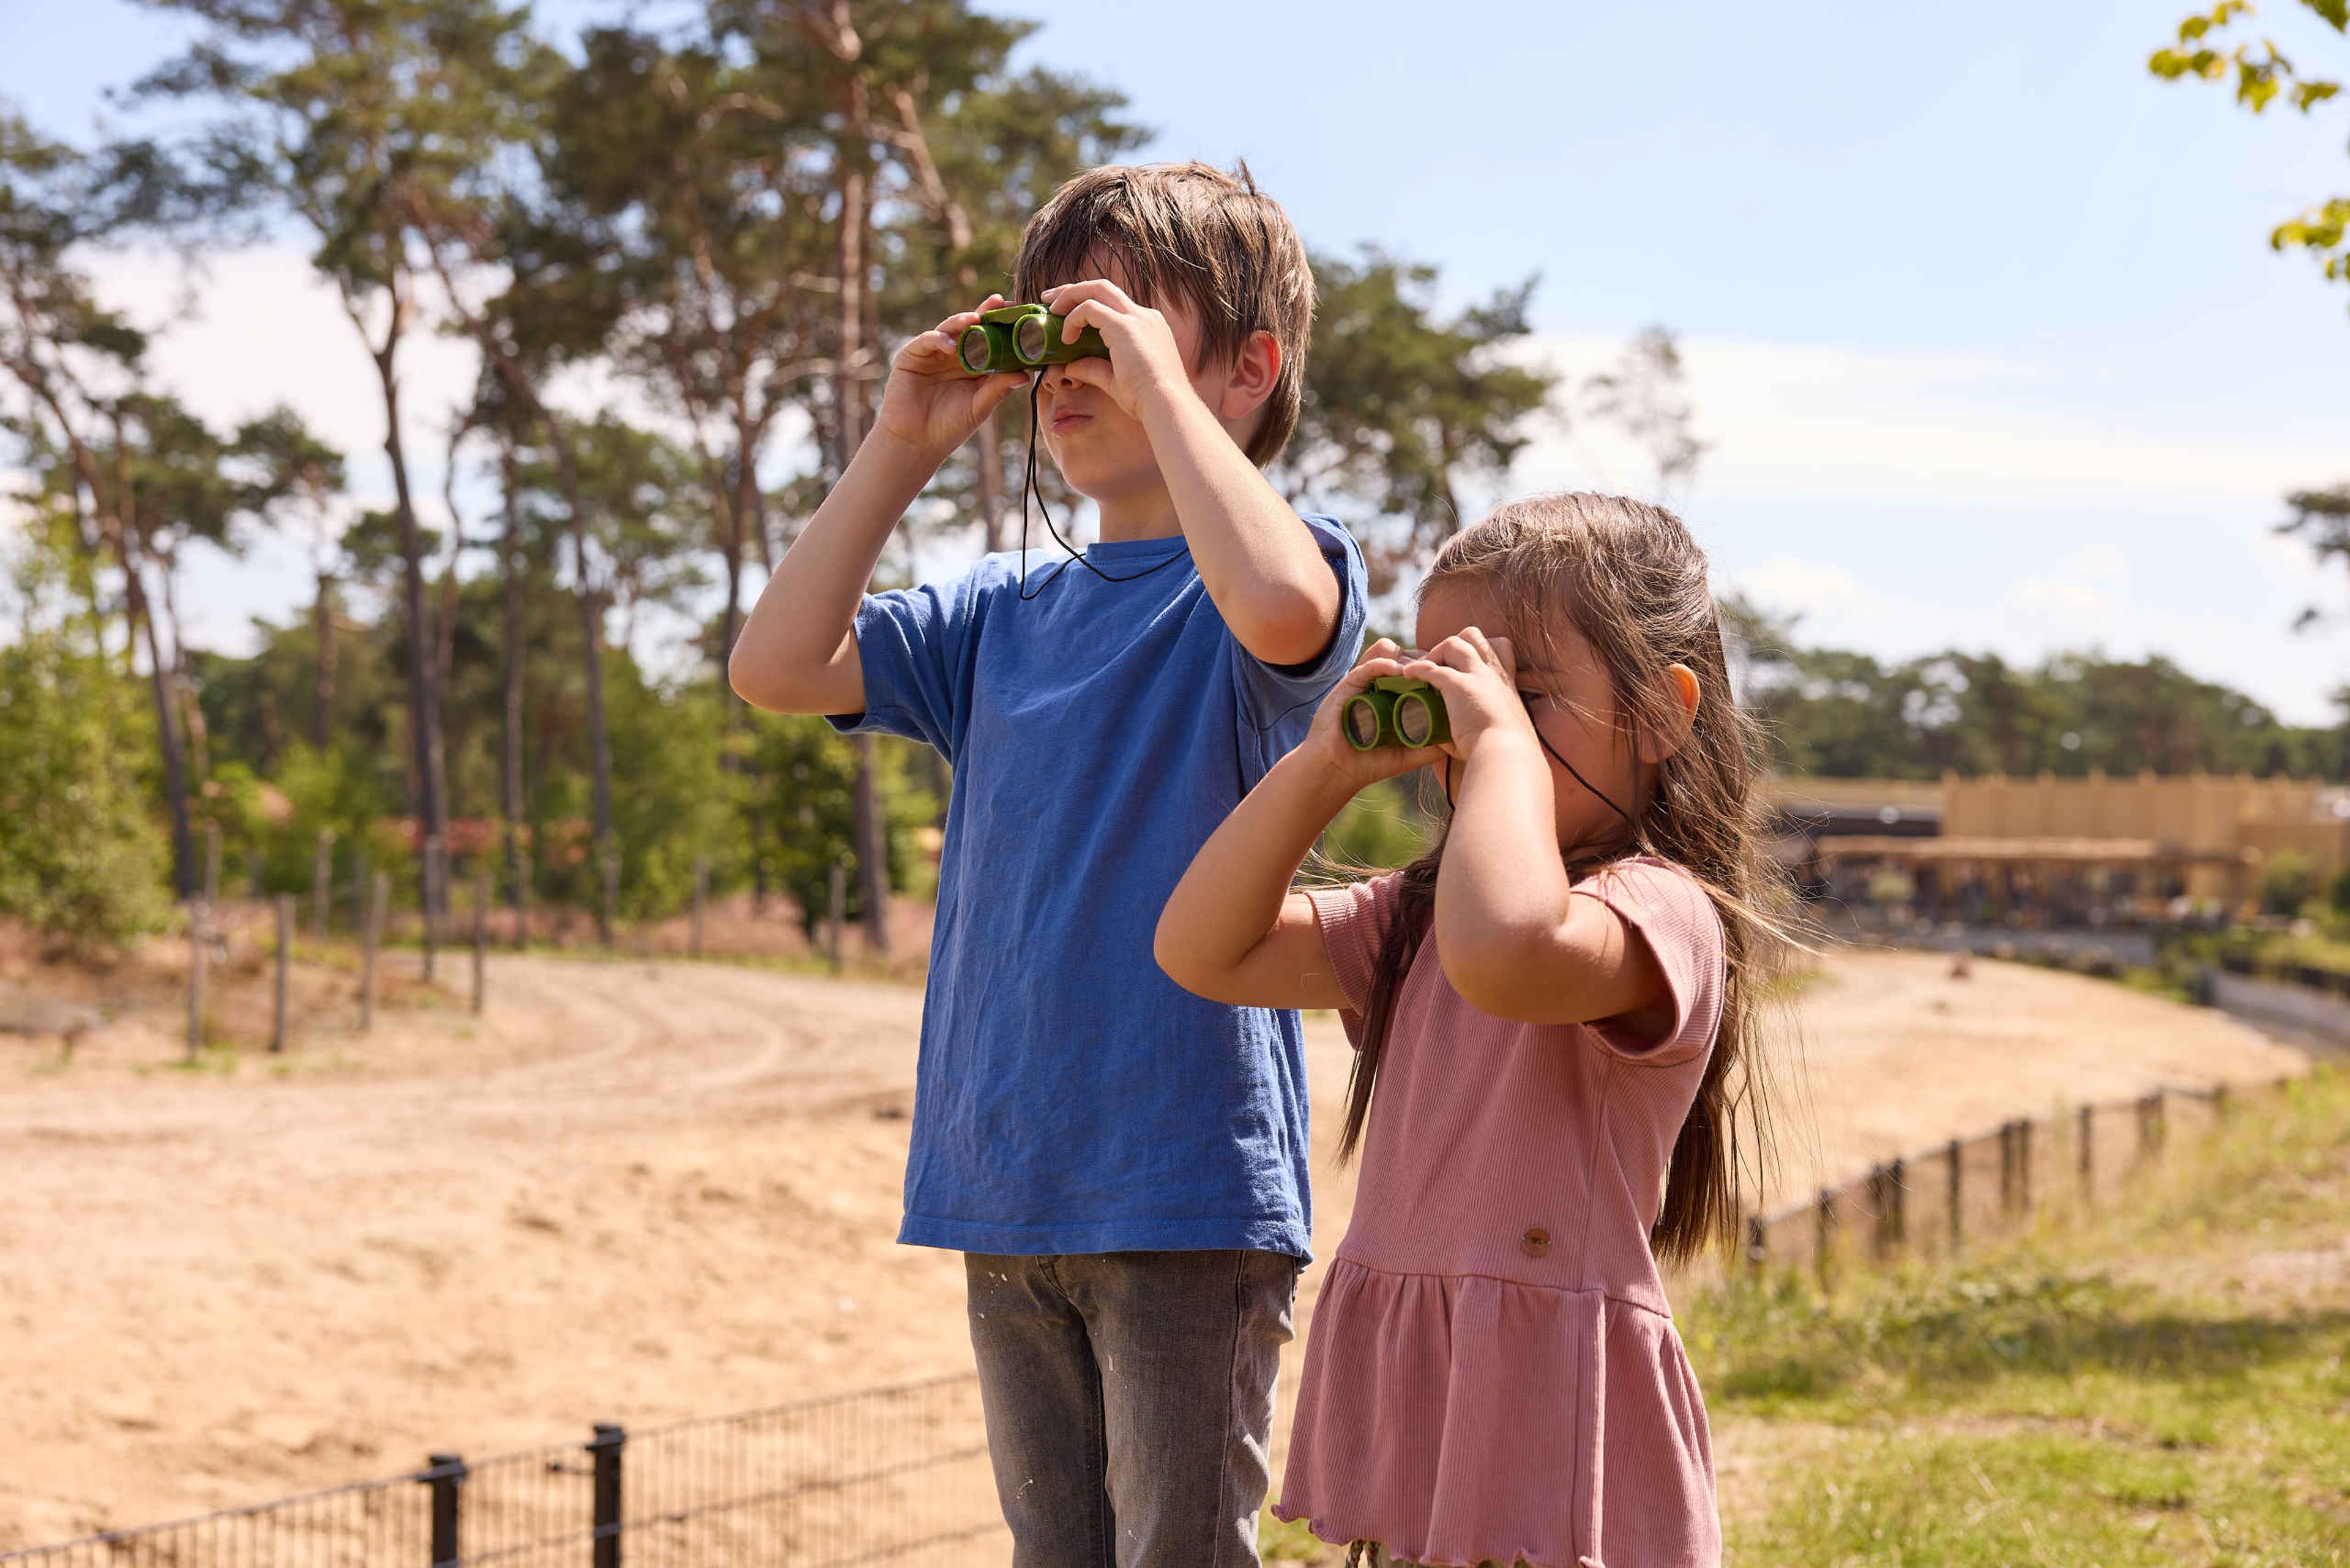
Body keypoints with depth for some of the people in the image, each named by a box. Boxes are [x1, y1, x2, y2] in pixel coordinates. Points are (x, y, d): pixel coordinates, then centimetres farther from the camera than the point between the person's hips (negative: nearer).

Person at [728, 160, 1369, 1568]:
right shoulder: (1004, 611, 13)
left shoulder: (1285, 564, -5)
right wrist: (901, 451, 4)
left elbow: (1281, 607, -30)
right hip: (1006, 1194, 7)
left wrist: (1158, 383, -19)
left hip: (1188, 1194, -6)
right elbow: (778, 668, 7)